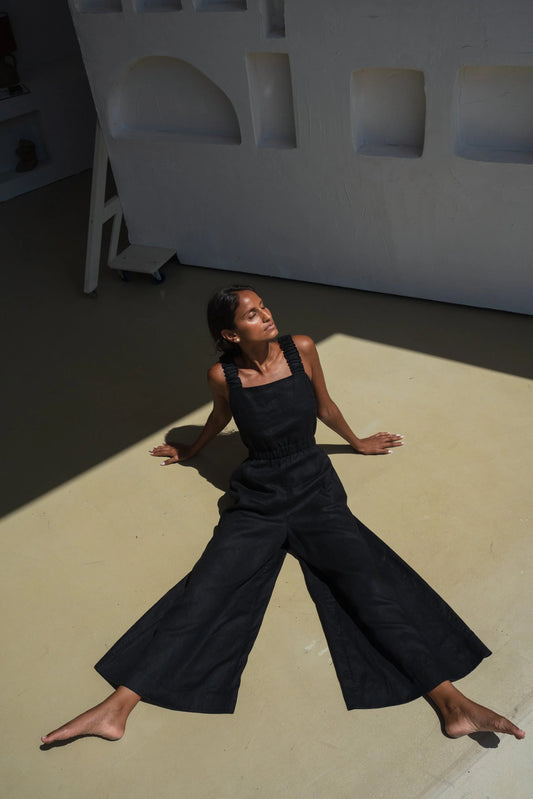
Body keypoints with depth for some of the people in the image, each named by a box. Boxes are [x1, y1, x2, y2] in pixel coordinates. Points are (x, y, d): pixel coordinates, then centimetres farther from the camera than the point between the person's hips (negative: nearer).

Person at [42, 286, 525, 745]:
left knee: (371, 588, -17)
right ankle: (116, 709, -18)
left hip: (316, 488, 1)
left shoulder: (301, 350, -5)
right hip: (258, 498, 0)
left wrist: (356, 442, 27)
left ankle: (452, 704, -21)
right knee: (202, 596, -15)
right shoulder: (223, 375, -7)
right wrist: (189, 452, 33)